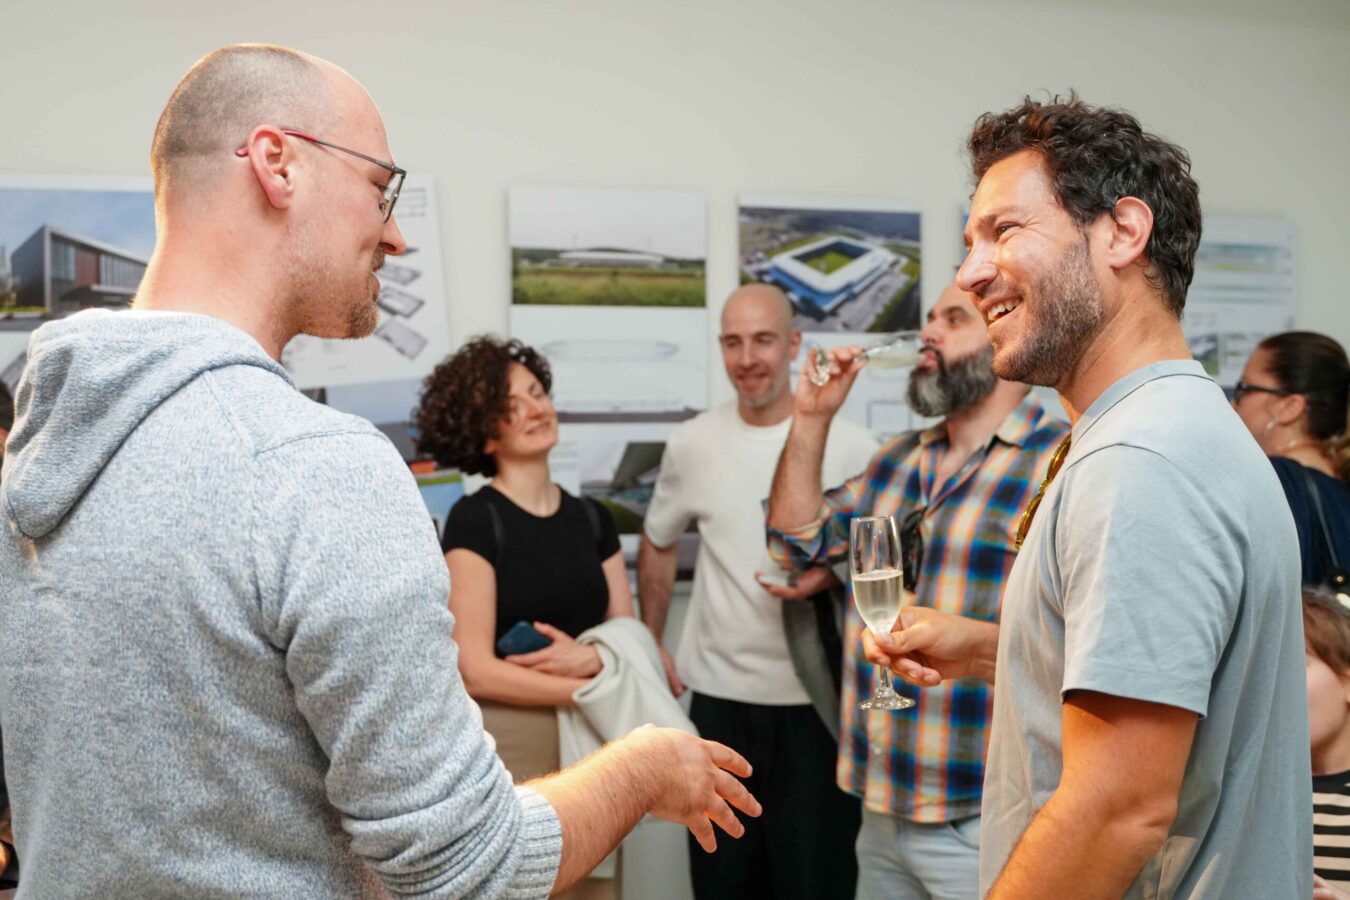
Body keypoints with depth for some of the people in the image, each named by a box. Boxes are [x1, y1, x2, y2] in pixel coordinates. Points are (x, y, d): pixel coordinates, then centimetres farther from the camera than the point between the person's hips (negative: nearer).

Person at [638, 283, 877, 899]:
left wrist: (833, 573, -19)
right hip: (719, 698, 3)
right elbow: (657, 545, 16)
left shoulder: (849, 445, -7)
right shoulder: (691, 443, 1)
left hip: (818, 700, -2)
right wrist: (651, 645, 13)